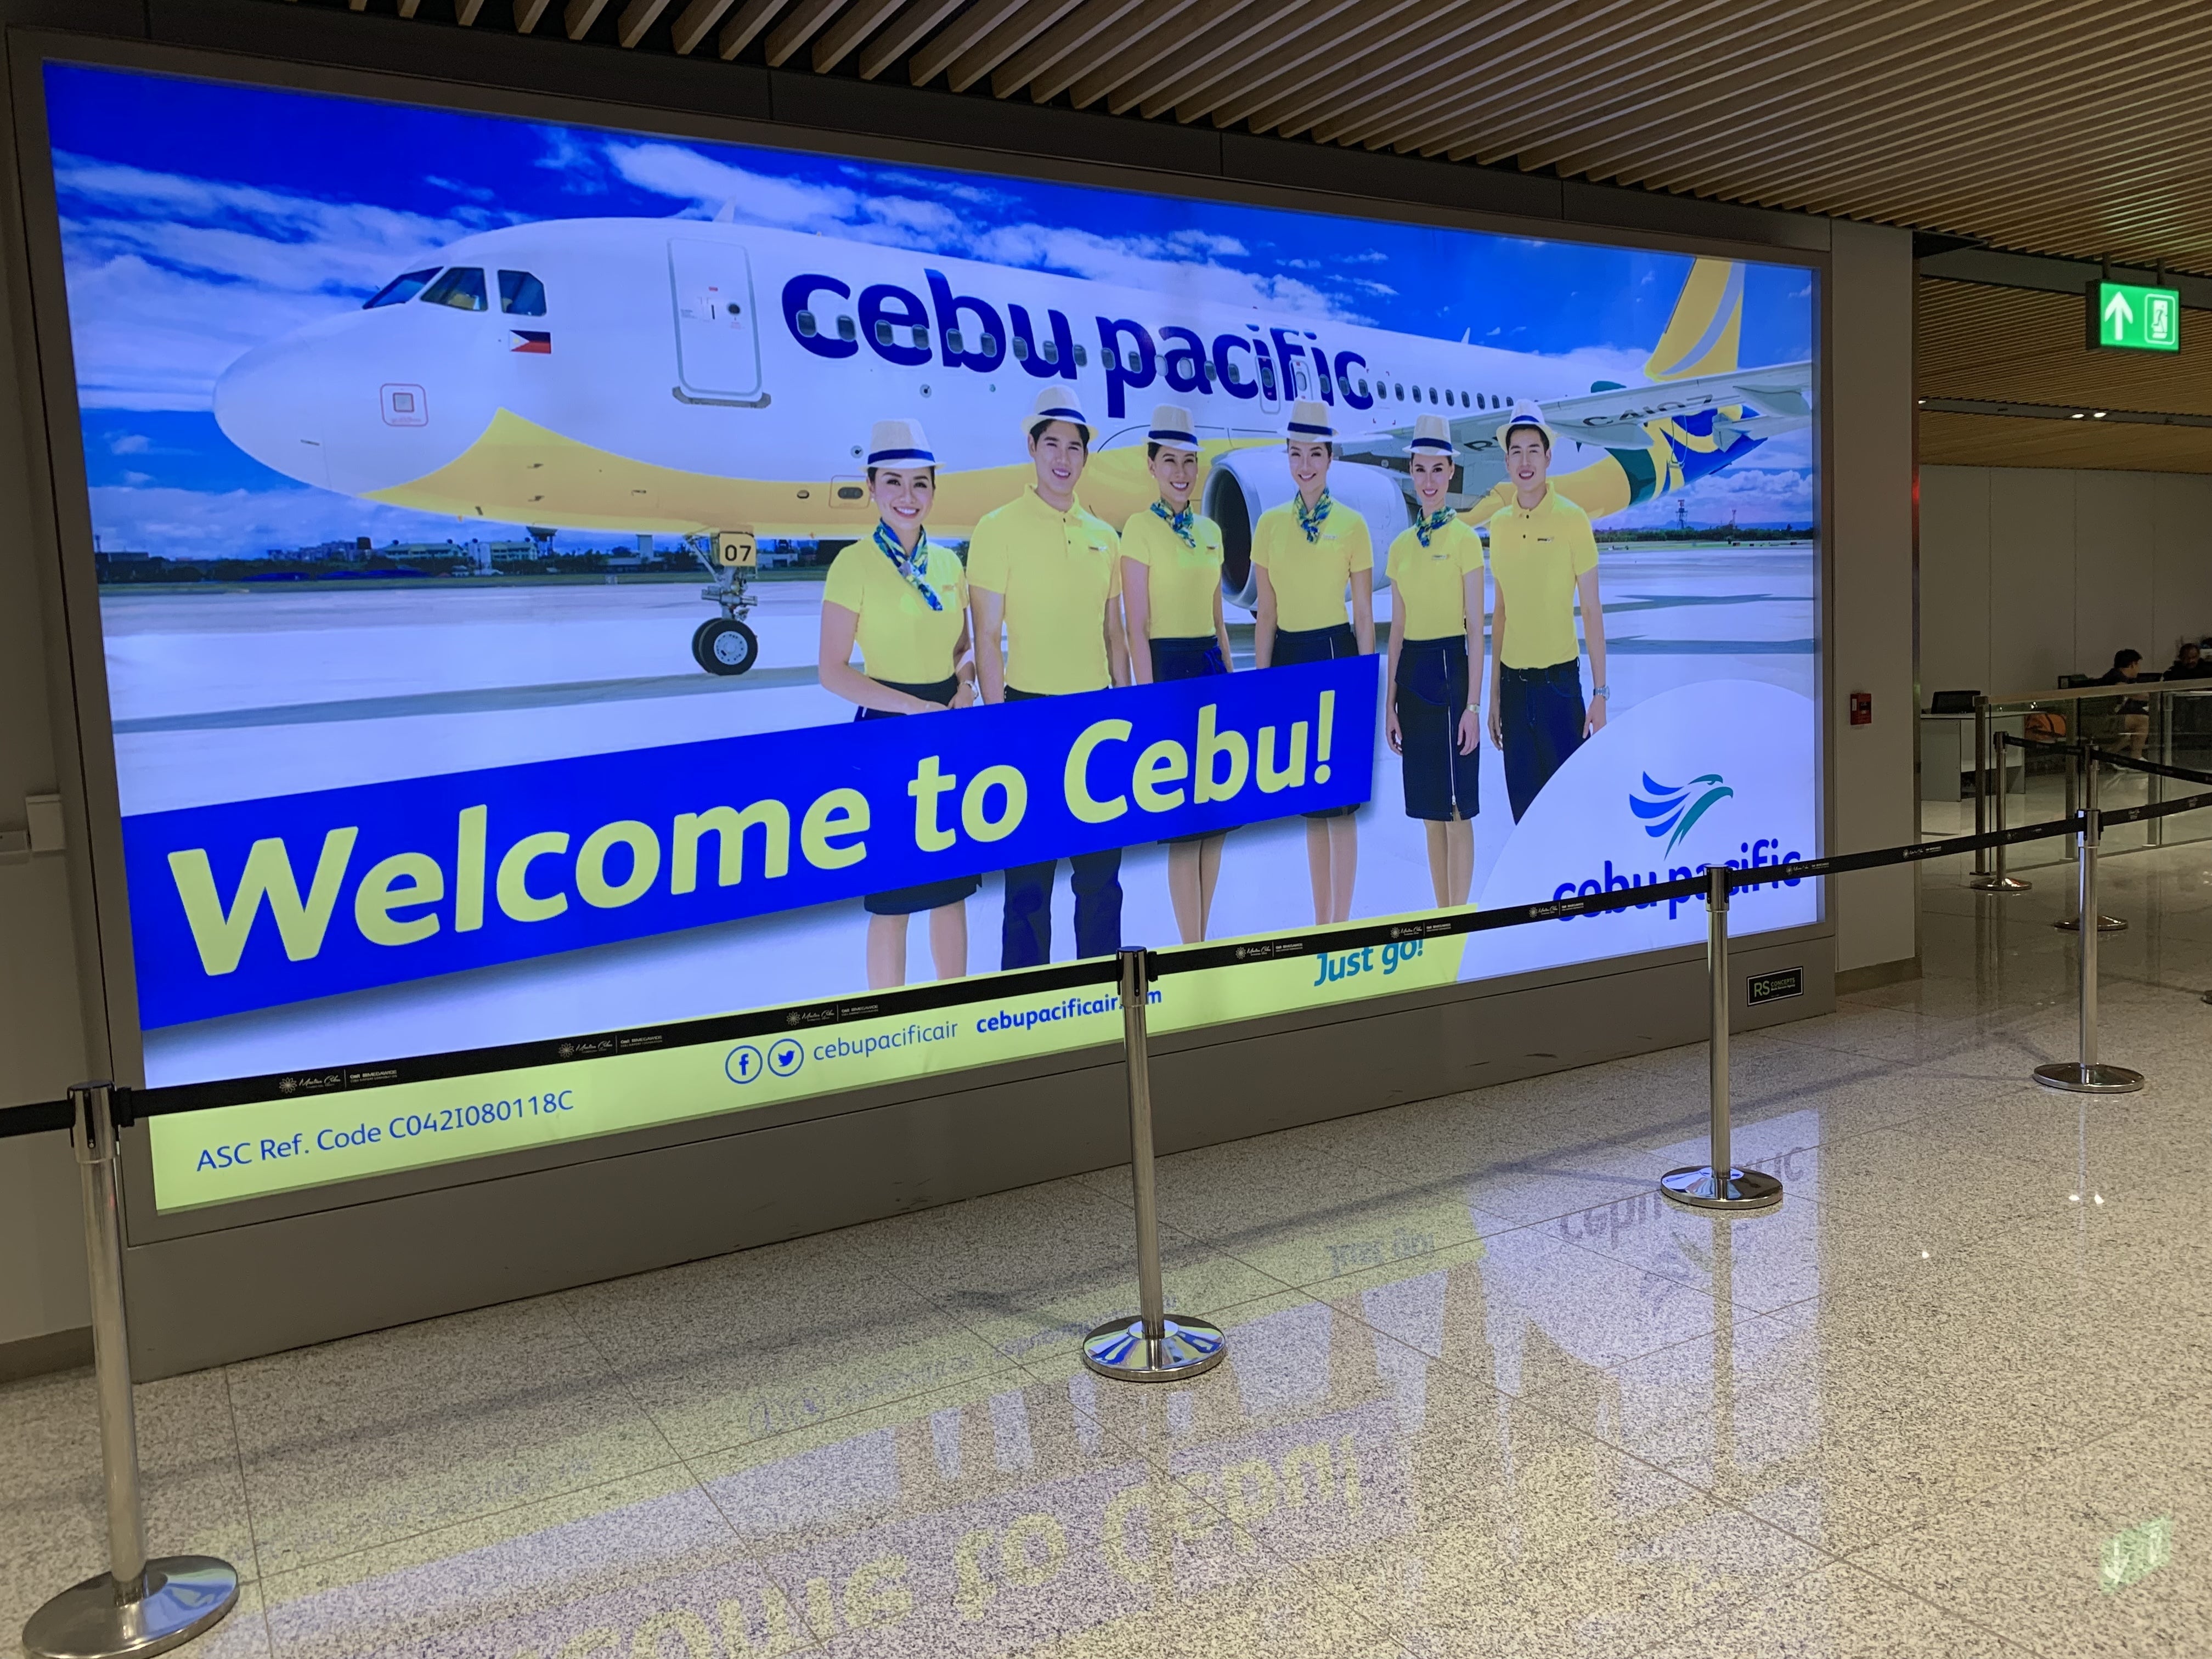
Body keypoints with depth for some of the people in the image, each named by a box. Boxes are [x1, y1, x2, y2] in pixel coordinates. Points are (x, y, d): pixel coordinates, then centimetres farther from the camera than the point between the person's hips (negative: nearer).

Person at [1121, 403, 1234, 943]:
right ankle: (1191, 948, 6)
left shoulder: (1209, 530, 13)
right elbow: (1136, 627, -11)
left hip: (1212, 667, 7)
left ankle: (1201, 942, 19)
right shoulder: (1141, 529, -7)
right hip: (1167, 669, -7)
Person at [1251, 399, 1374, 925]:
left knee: (1341, 798, -2)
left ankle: (1342, 921, 7)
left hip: (1335, 654, -4)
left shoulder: (1351, 524, -2)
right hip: (1288, 657, 4)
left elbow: (1364, 614, -1)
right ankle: (1320, 921, 20)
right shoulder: (1271, 523, 7)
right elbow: (1266, 613, 9)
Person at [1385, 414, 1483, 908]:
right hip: (1411, 675, 6)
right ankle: (1441, 915, 20)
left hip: (1450, 668, -6)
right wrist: (1390, 703, 9)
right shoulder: (1401, 546, 11)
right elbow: (1396, 631, 12)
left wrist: (1473, 704, -13)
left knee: (1457, 809, -2)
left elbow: (1476, 629, -7)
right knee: (1430, 810, 11)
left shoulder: (1464, 539, -5)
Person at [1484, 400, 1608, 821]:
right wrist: (1494, 692, 12)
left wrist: (1600, 692, -8)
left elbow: (1591, 610, -4)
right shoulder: (1499, 524, 6)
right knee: (1523, 804, 9)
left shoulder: (1572, 519, -6)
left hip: (1559, 679, -4)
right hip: (1513, 681, 4)